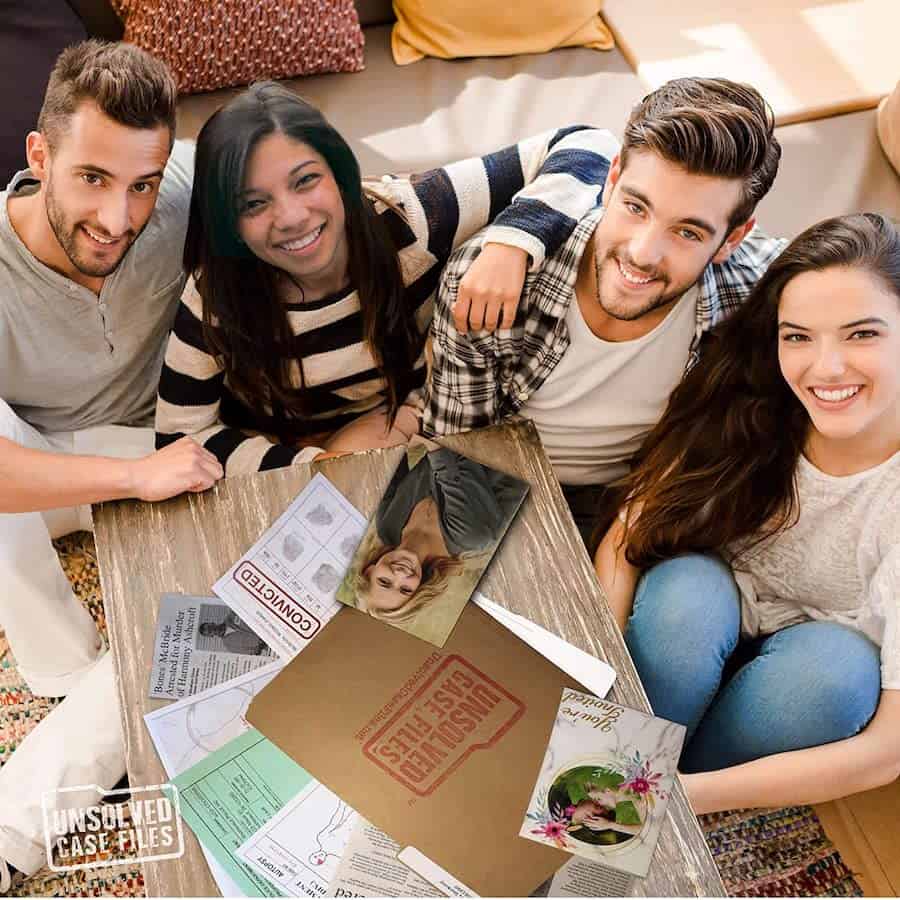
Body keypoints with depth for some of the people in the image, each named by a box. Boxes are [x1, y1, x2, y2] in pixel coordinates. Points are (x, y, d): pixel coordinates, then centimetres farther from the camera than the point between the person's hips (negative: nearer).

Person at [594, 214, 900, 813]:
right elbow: (626, 539, -15)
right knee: (686, 587, -32)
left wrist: (689, 794, -38)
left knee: (833, 664, -34)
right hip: (705, 627, 1)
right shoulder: (741, 414, -20)